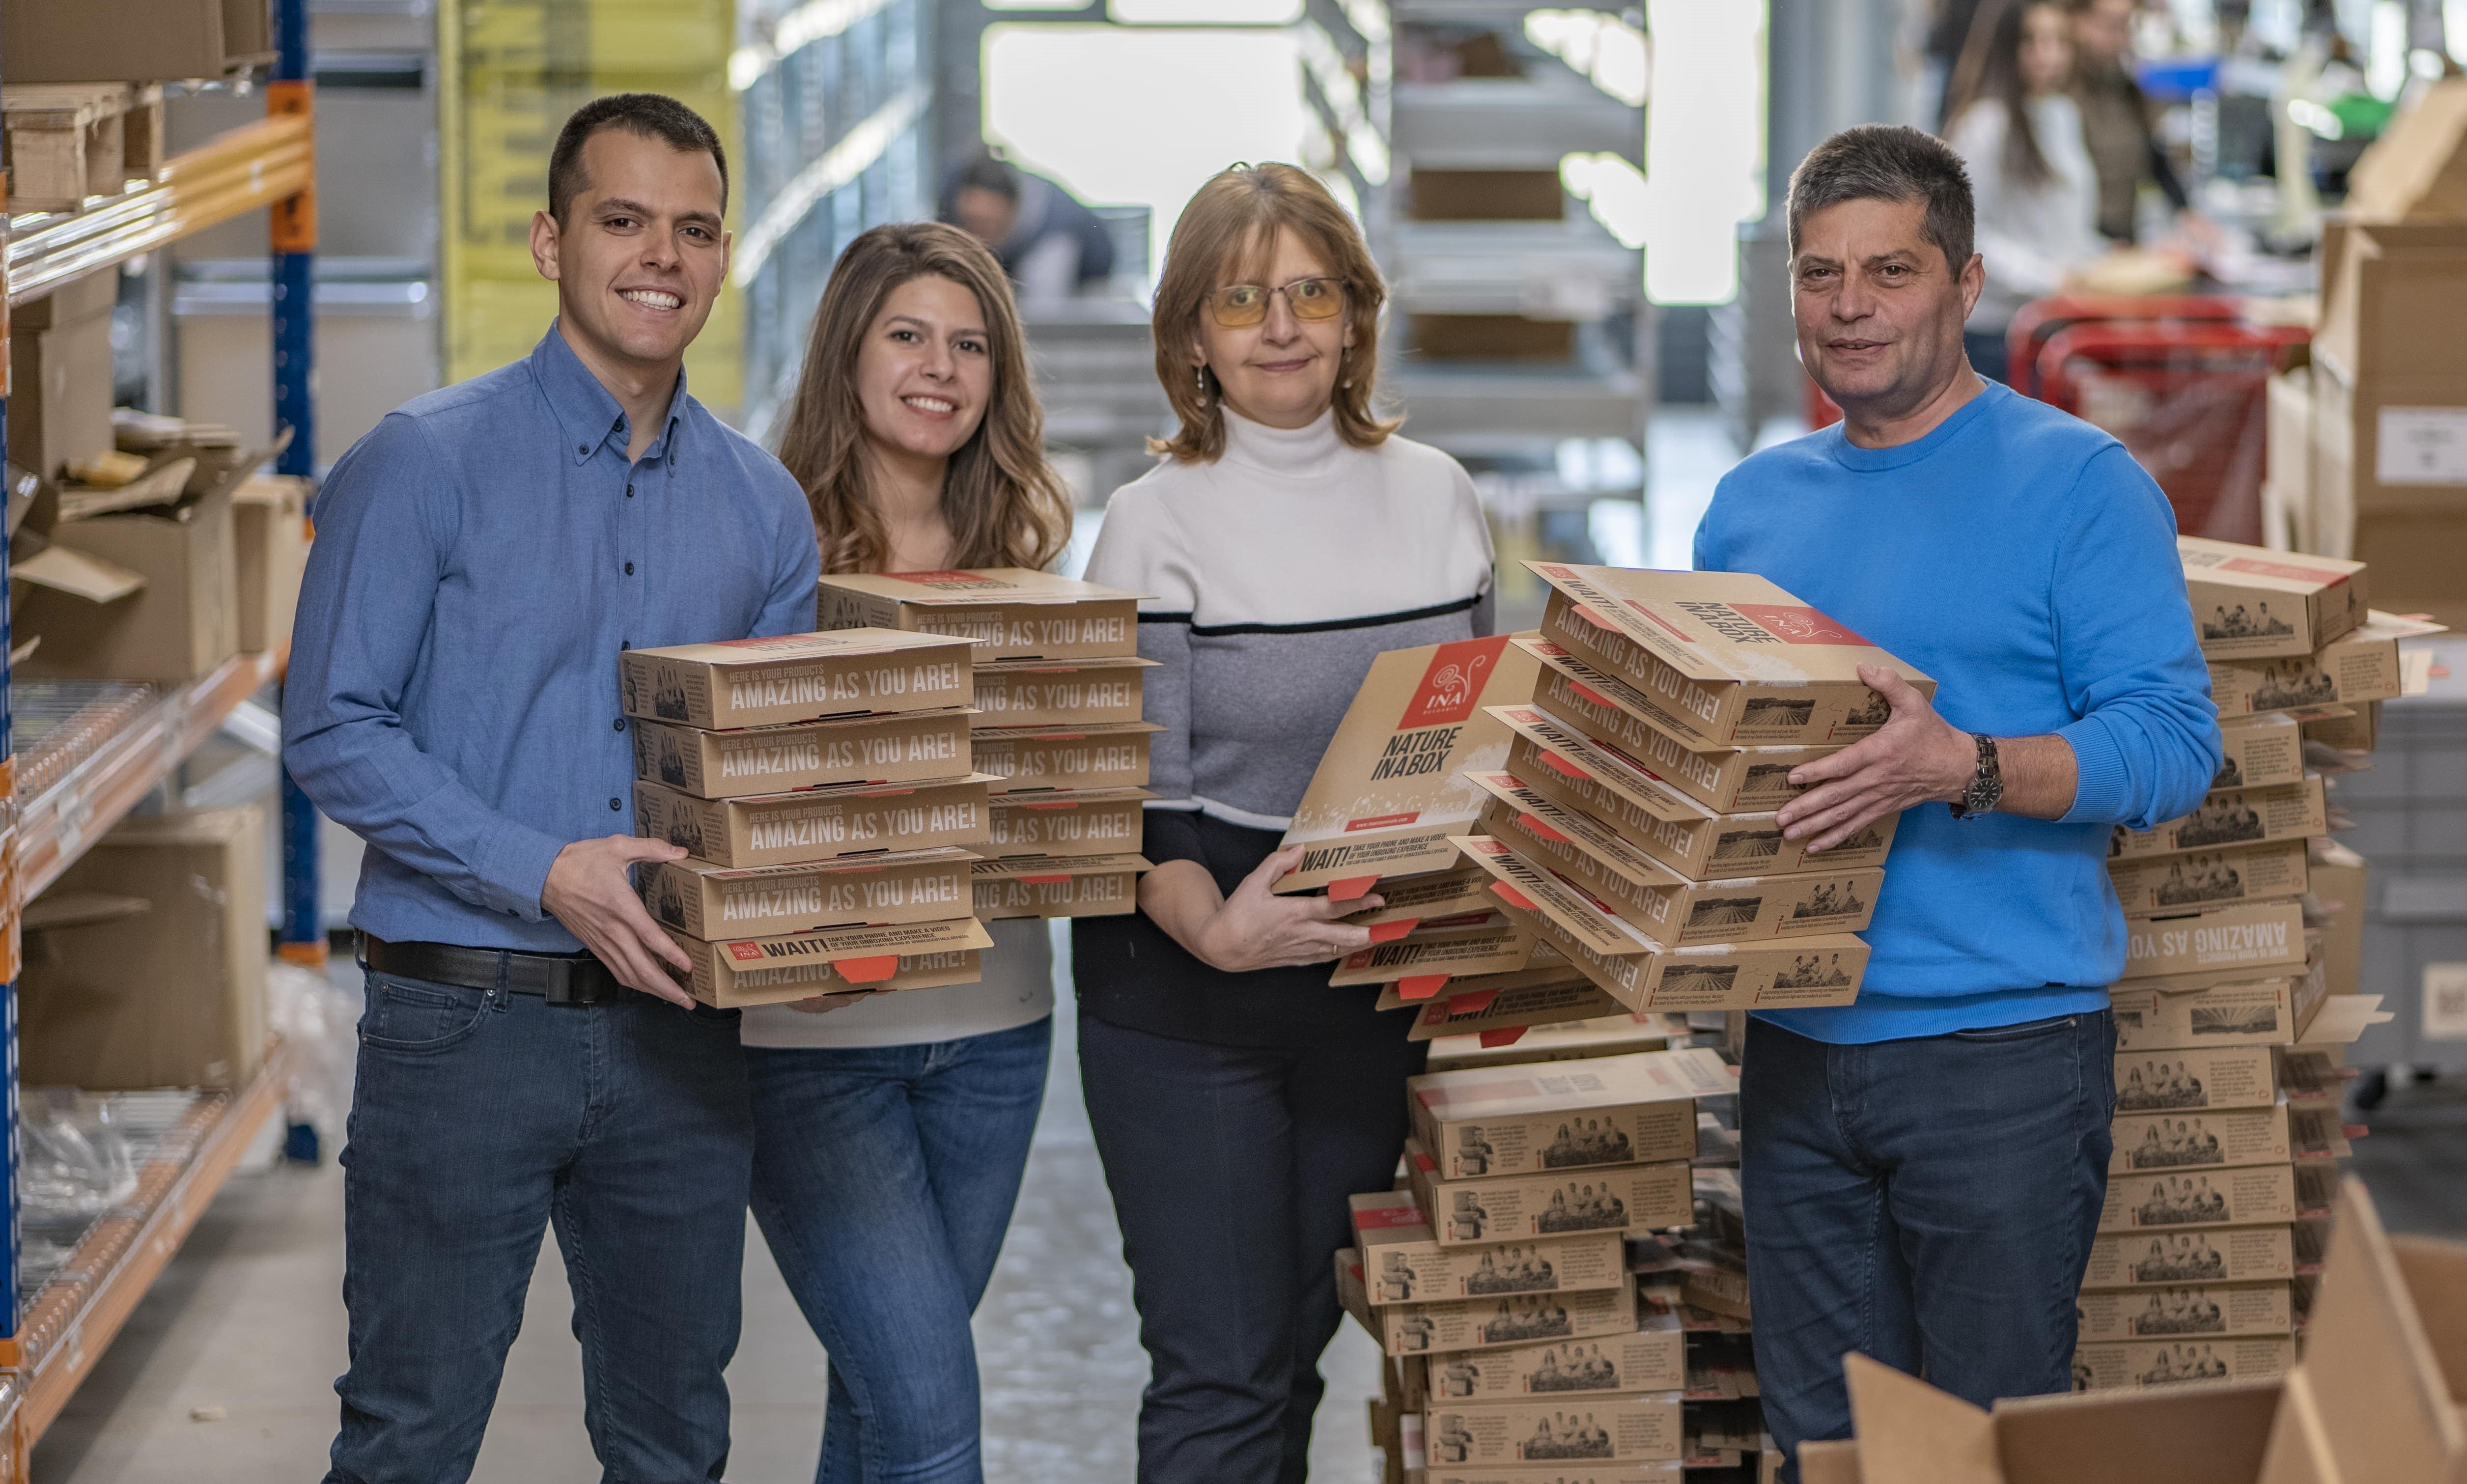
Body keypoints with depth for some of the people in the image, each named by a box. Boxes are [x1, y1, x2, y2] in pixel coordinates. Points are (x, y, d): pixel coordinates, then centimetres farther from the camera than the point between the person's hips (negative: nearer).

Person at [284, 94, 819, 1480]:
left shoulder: (763, 505, 9)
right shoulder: (427, 464, -6)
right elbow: (334, 731, -10)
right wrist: (546, 871, -20)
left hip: (677, 1035, 4)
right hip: (466, 1023, -4)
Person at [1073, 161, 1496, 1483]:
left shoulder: (1435, 496, 6)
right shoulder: (1156, 525, -7)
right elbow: (1134, 798, -12)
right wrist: (1217, 928, -29)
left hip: (1376, 987, 4)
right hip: (1185, 1001, -4)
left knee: (1302, 1342, 12)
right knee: (1220, 1370, -5)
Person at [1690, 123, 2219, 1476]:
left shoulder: (2077, 485, -6)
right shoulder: (1754, 503, 13)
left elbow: (2174, 746, -13)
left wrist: (1962, 768, -27)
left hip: (2003, 1048, -5)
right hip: (1797, 1048, 6)